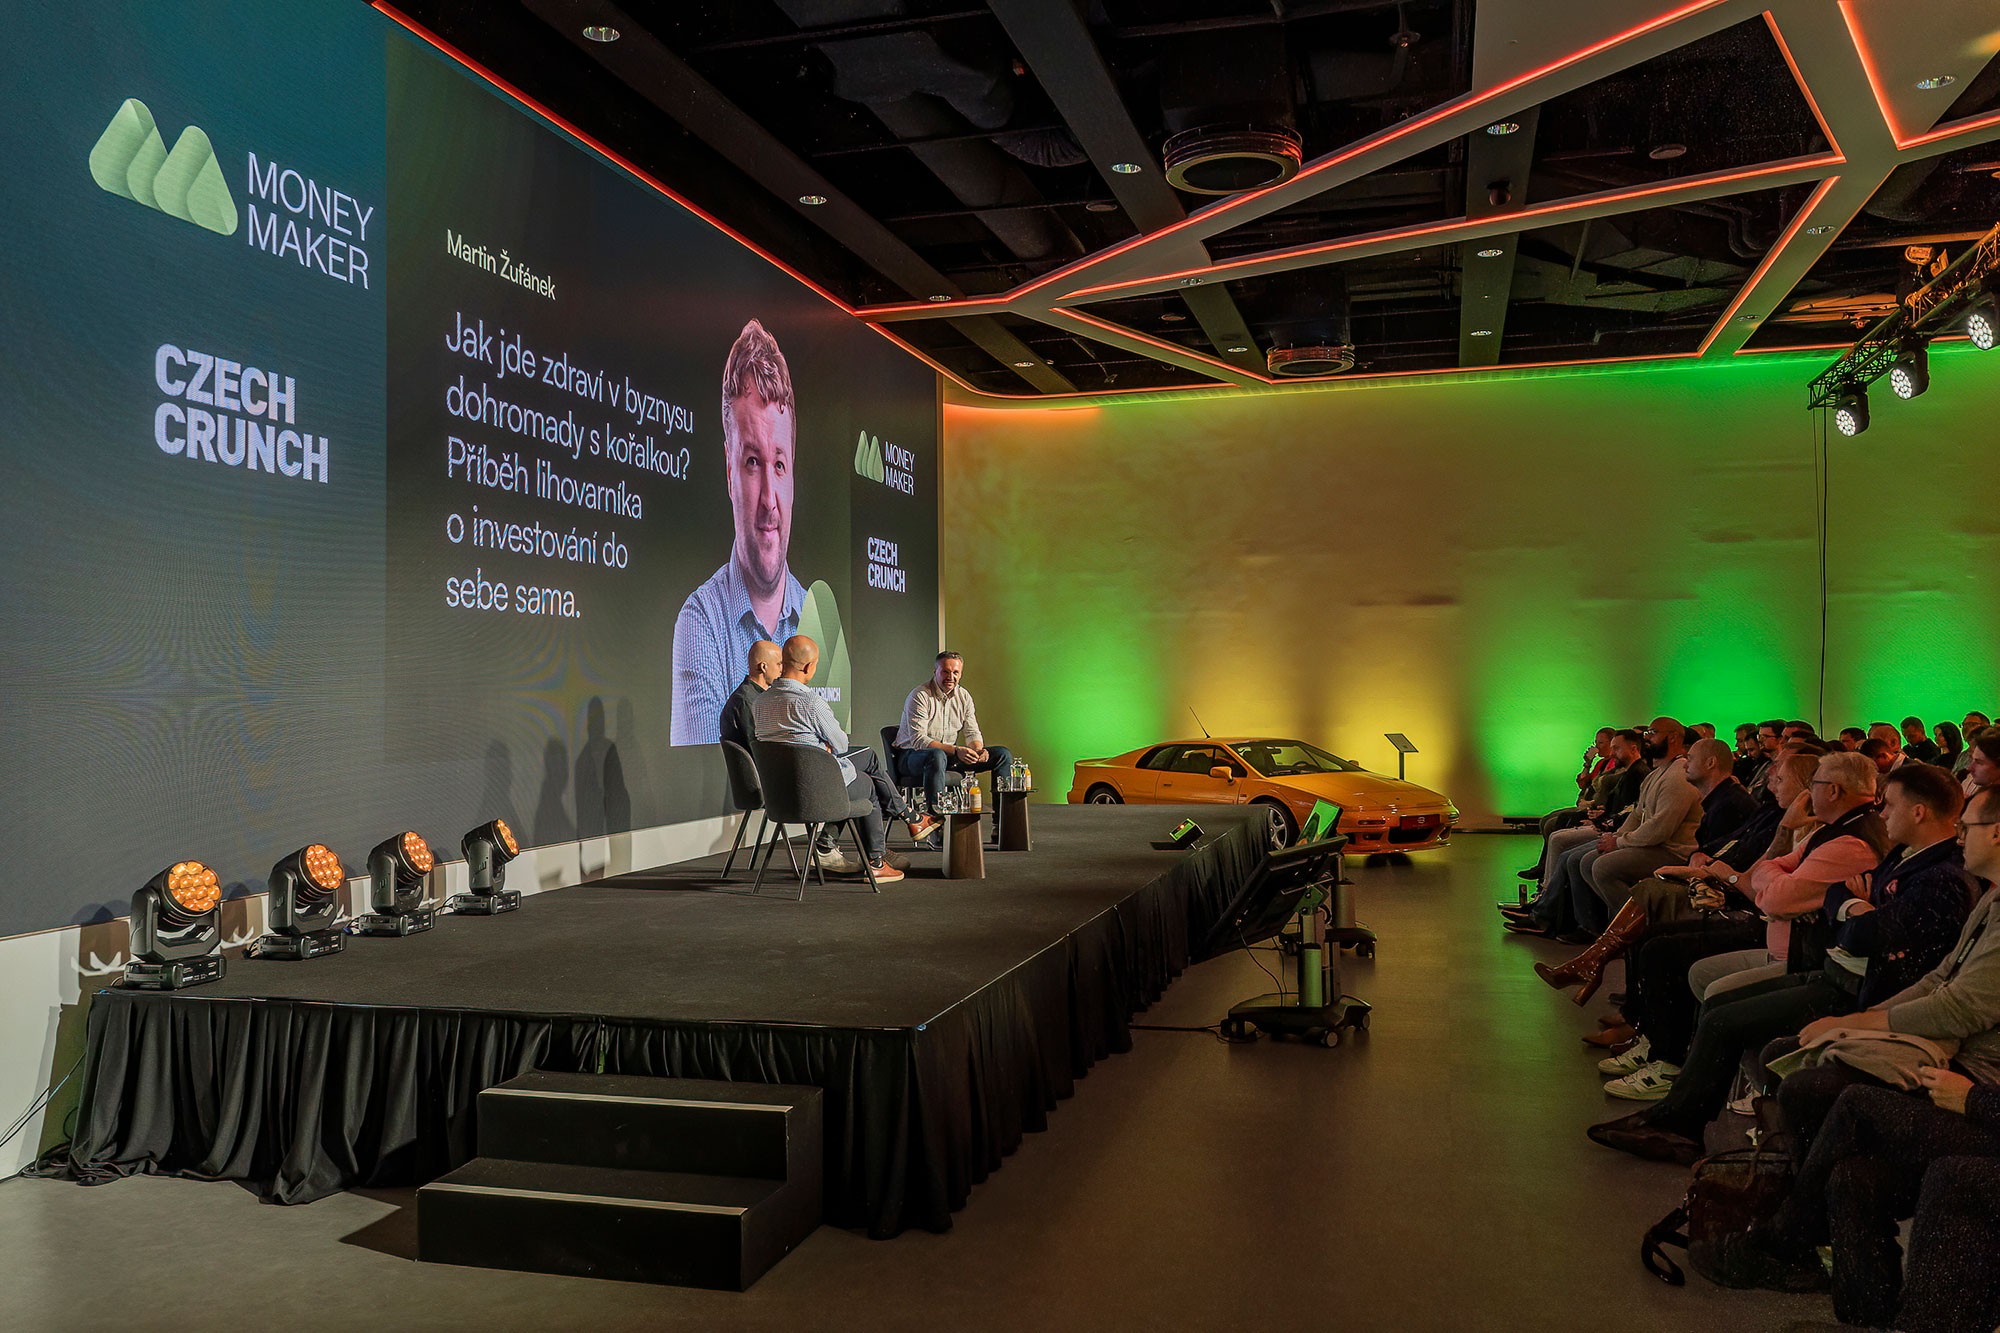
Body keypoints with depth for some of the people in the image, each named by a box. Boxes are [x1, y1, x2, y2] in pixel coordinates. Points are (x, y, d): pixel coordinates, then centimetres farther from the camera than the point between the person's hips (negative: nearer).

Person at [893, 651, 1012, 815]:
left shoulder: (964, 696, 7)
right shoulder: (920, 696, -15)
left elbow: (972, 732, 8)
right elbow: (918, 740, -23)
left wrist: (978, 749, -18)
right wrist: (955, 750, -33)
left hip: (949, 756, 7)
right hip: (912, 755, -7)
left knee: (1002, 755, -3)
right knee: (937, 756, -44)